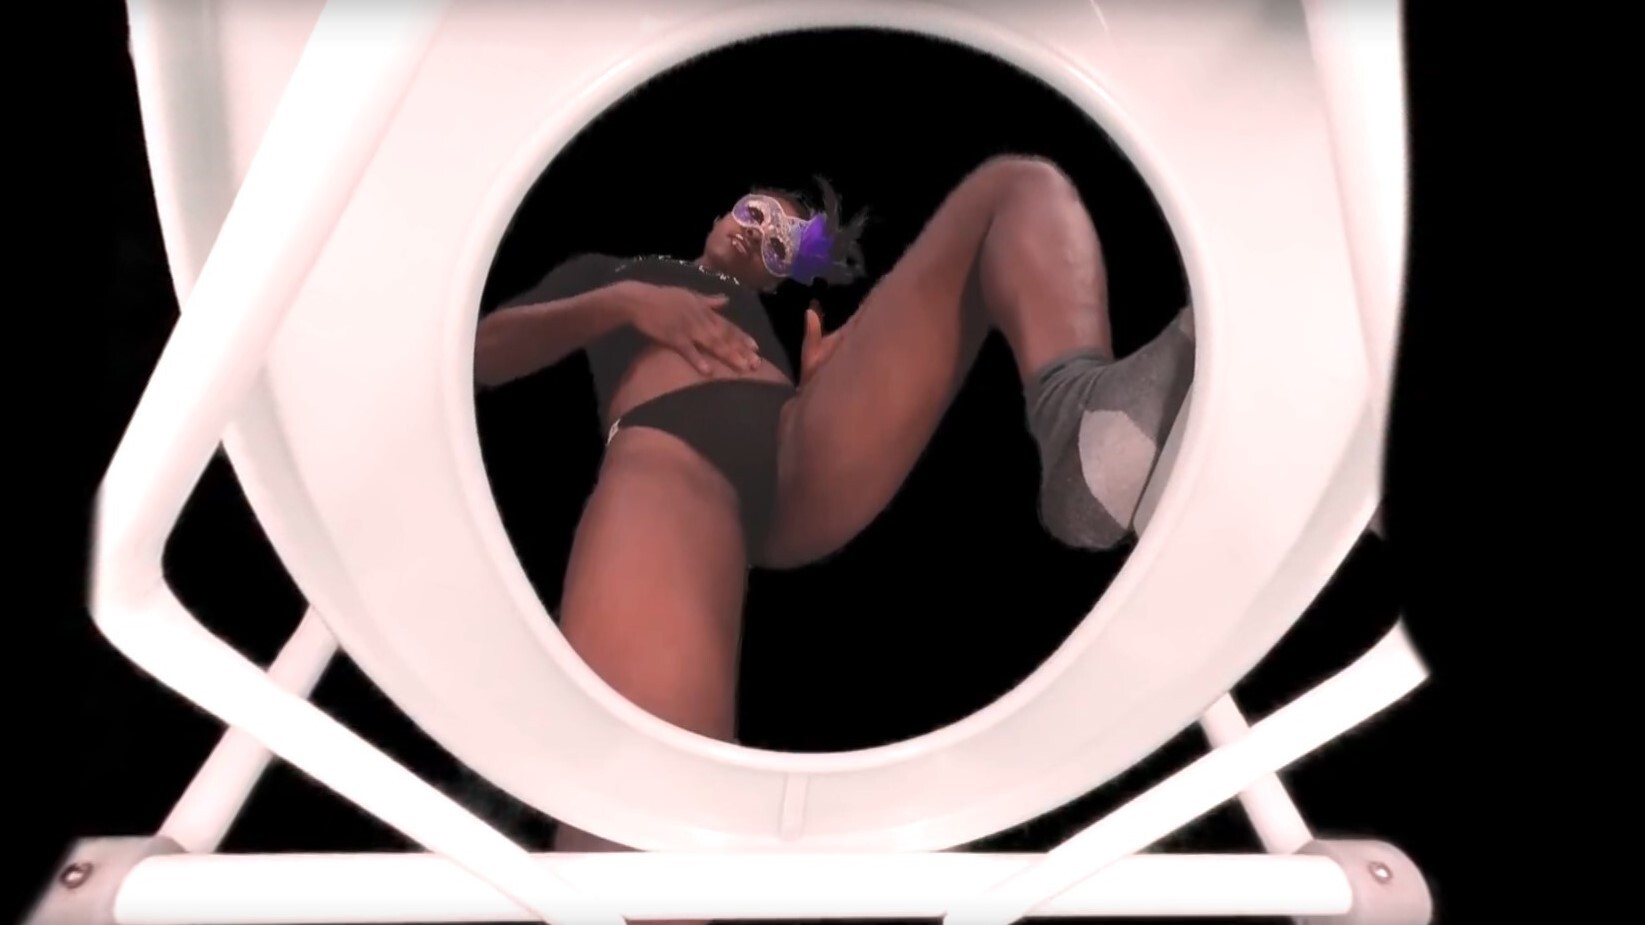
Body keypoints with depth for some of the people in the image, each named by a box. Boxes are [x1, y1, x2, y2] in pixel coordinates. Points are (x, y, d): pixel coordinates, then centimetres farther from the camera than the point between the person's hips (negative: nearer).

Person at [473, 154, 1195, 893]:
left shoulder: (778, 313, 44)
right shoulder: (609, 267, 40)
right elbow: (484, 352, 23)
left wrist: (827, 372, 10)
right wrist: (620, 303, 10)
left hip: (806, 447, 4)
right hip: (664, 443, -4)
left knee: (1019, 186, -4)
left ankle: (1085, 415, -31)